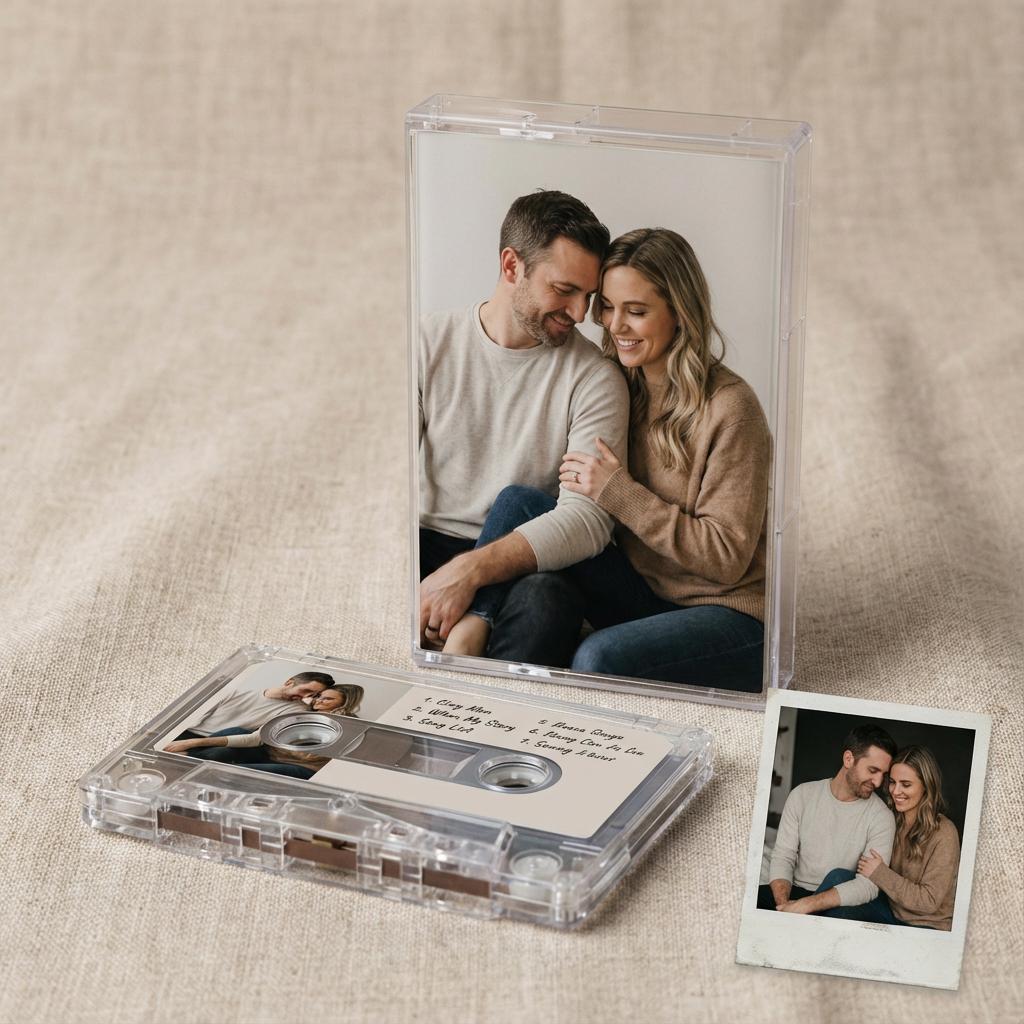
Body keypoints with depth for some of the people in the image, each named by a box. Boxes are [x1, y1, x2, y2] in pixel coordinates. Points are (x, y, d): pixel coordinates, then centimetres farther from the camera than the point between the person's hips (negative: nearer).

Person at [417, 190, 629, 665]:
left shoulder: (595, 380, -2)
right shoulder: (429, 341, 4)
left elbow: (588, 517, -15)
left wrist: (471, 569, -29)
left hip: (522, 561, -1)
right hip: (426, 544, 2)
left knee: (543, 594, -37)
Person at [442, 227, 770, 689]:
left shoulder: (729, 409, -15)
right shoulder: (622, 387, 6)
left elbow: (726, 556, -17)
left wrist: (618, 492, -19)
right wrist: (585, 485, -10)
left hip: (727, 615, -6)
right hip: (642, 595, 7)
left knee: (598, 657, -35)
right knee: (519, 501, -12)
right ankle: (470, 630, -23)